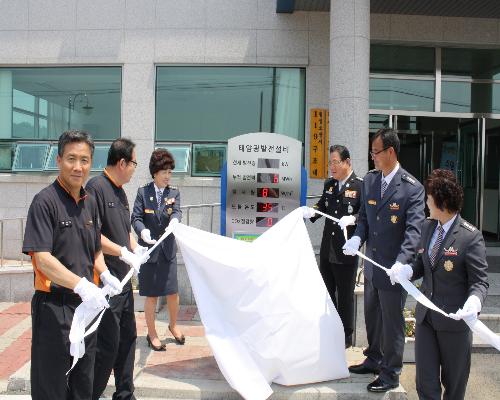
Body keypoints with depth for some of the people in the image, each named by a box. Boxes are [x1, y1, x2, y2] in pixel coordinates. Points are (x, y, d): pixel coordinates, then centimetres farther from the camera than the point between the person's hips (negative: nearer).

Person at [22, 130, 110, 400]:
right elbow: (42, 259, -21)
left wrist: (106, 275, -1)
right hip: (54, 306, -7)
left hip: (87, 304, 7)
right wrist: (81, 285, -31)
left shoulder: (90, 203, 9)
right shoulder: (45, 201, -13)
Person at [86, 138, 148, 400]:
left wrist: (136, 248, 5)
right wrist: (123, 252, -19)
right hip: (106, 280, -9)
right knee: (108, 344, -2)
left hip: (124, 279, 9)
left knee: (127, 337, 17)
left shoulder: (120, 192, 13)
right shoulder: (96, 187, -15)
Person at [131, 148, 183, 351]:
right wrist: (143, 231, -27)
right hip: (149, 249, -2)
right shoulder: (143, 192, -1)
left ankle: (173, 325, 33)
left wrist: (174, 219, -35)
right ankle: (152, 334, 23)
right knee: (151, 295, 6)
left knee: (173, 292, 6)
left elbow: (177, 211, -12)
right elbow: (136, 217, -7)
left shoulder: (174, 192, 4)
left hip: (168, 250, 2)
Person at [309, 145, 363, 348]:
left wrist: (353, 218, -30)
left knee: (345, 294, 7)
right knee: (326, 291, 17)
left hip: (346, 251, -6)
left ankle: (346, 336, 24)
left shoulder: (360, 185, -11)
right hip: (327, 249, 6)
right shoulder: (329, 184, 8)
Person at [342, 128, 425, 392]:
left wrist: (401, 263, -34)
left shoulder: (412, 188, -16)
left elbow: (414, 230, -22)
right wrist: (357, 238, -10)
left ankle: (391, 374, 25)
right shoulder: (369, 180, 3)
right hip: (372, 264, 6)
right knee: (372, 316, 21)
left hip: (394, 268, -6)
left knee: (392, 321, 8)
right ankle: (374, 359, 41)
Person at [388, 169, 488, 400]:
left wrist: (473, 303, -32)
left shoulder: (470, 237, -16)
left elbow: (479, 281, -13)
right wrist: (406, 271, -8)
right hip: (426, 316, 5)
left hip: (454, 319, -5)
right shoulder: (427, 227, 4)